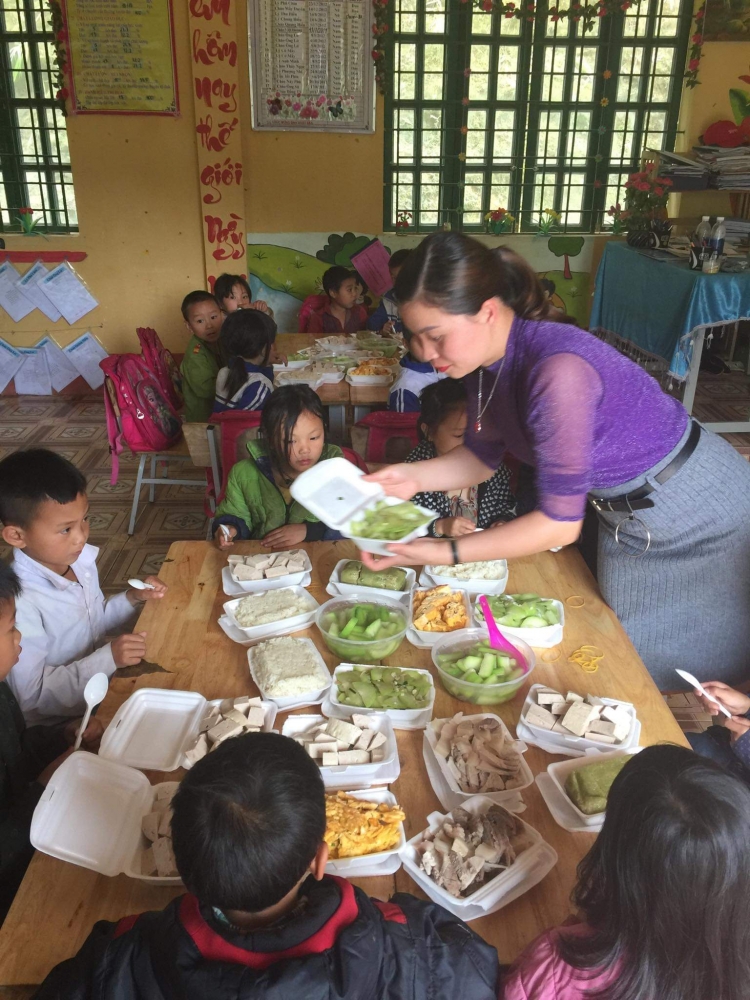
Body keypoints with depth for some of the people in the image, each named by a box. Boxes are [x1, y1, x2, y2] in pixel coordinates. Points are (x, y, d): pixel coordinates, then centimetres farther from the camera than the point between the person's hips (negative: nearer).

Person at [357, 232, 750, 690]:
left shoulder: (556, 370, -37)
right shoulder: (485, 361, -12)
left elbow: (560, 522, -32)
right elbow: (483, 456, 2)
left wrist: (446, 552, -31)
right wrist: (414, 475, -15)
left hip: (702, 512, -7)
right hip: (625, 516, 7)